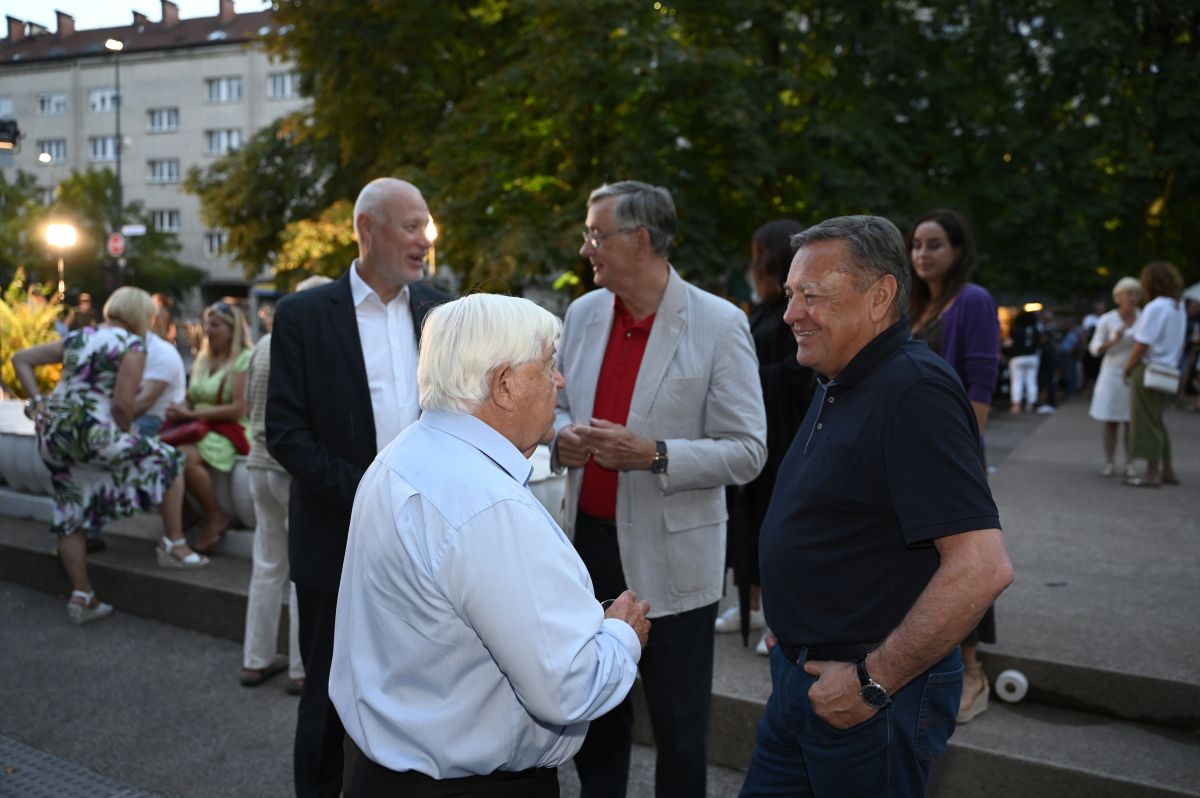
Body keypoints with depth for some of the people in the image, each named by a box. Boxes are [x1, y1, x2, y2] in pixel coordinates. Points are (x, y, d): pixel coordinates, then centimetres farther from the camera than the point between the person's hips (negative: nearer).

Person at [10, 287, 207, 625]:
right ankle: (174, 545, 12)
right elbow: (122, 404, -14)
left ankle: (81, 597, 22)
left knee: (70, 515, 16)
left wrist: (37, 401, 13)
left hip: (52, 433, 8)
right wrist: (124, 439, 3)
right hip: (91, 432, -8)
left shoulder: (76, 338, 17)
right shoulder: (132, 345, -5)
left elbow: (20, 359, 20)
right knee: (169, 462, 10)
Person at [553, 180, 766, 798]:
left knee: (679, 732, 12)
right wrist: (561, 436, -7)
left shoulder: (719, 324, -12)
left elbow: (746, 452, -12)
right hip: (588, 544, 5)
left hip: (669, 561, -4)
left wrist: (654, 454, -25)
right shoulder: (583, 313, 4)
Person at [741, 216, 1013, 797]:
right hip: (804, 676, 9)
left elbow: (983, 567, -28)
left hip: (875, 693, -9)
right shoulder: (838, 386, 10)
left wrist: (874, 681, -21)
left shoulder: (914, 392, -21)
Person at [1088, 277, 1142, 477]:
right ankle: (1109, 464, 8)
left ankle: (1129, 465, 9)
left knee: (1131, 421, 2)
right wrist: (1113, 341, -20)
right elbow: (1095, 349, -4)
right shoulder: (1106, 320, -5)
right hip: (1112, 373, -1)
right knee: (1111, 421, 1)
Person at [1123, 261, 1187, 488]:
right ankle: (1167, 470, 23)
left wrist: (1128, 368, -7)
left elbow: (1141, 344, -19)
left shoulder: (1155, 307, -16)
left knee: (1148, 422, 0)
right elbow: (1173, 344, 12)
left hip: (1149, 371, -8)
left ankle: (1152, 474, 6)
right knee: (1157, 422, 18)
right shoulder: (1179, 308, 11)